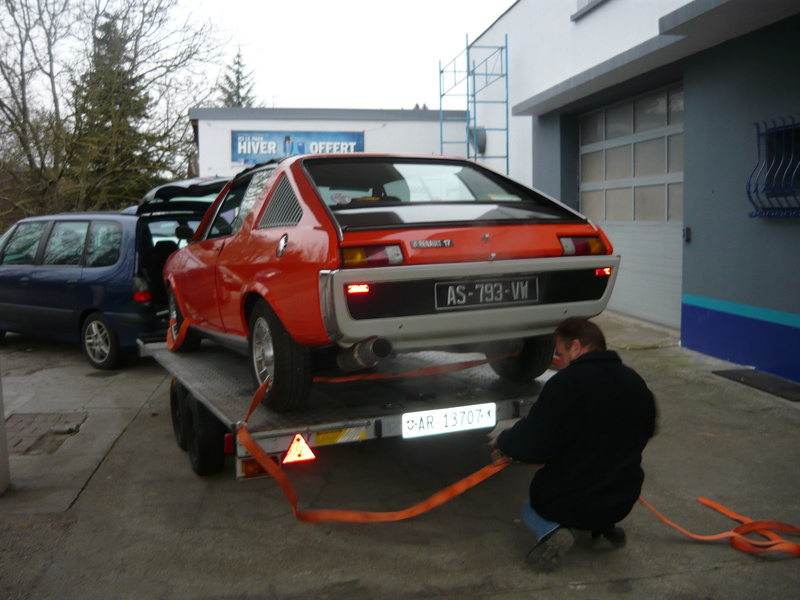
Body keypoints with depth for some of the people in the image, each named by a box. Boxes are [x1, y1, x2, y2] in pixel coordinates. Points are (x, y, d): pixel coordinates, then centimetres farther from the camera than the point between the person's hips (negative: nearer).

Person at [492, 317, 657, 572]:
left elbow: (533, 446, -21)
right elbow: (644, 434, 17)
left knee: (530, 507, 27)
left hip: (567, 502, -6)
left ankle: (551, 531, -6)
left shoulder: (566, 382, -20)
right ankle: (606, 525, 10)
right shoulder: (637, 384, 1)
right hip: (623, 503, 6)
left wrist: (503, 442, 1)